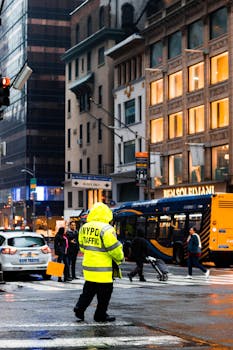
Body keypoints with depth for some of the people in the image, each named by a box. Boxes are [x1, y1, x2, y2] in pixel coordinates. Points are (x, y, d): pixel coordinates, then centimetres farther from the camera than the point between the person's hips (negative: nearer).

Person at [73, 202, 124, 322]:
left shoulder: (84, 228, 7)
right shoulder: (106, 229, -17)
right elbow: (114, 248, -14)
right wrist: (119, 259, 3)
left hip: (88, 265, 7)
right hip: (102, 268, -7)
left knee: (89, 289, 19)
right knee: (105, 291, 6)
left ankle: (80, 308, 9)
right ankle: (100, 315, 12)